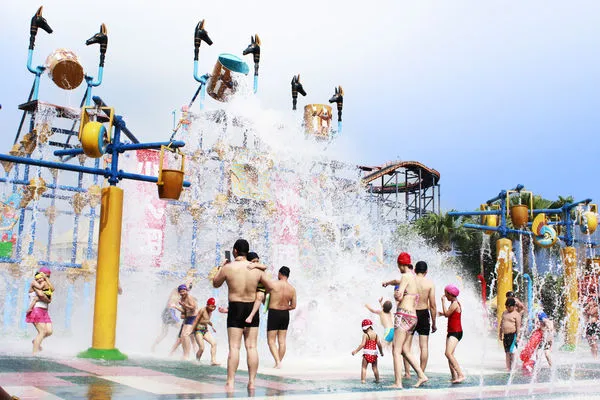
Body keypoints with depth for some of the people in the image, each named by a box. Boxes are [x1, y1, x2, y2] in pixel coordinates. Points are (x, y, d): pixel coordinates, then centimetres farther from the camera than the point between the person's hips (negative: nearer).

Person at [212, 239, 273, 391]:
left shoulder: (228, 267, -9)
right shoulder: (256, 269, 0)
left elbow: (215, 284, 7)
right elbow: (270, 287, 9)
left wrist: (221, 267, 19)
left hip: (235, 309, -3)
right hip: (252, 308, 3)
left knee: (234, 347, -2)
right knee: (251, 346, 6)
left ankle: (230, 383, -3)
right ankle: (252, 381, 8)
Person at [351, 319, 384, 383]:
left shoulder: (365, 335, -9)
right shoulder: (375, 334, 5)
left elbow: (362, 344, -16)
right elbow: (379, 344, 3)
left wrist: (356, 351, -12)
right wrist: (381, 352, 16)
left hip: (367, 353, -4)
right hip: (374, 353, 4)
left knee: (364, 367, 3)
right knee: (375, 367, 16)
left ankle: (363, 380, -5)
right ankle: (377, 379, 19)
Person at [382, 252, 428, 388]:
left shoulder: (406, 276, -8)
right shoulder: (413, 277, 18)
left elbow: (399, 296, -15)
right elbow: (399, 282, 39)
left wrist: (395, 294, 5)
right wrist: (388, 282, 53)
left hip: (404, 315, -9)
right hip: (413, 317, 9)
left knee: (396, 351, -8)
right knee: (405, 350, 13)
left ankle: (398, 383, -10)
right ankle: (421, 375, 9)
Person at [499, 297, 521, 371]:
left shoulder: (516, 314, -5)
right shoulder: (504, 313, 15)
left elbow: (518, 326, -10)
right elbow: (501, 324, 20)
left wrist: (518, 336, -17)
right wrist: (500, 334, 18)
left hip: (513, 335, -7)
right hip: (505, 335, 7)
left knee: (511, 351, -10)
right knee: (507, 352, 7)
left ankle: (513, 367, -6)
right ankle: (508, 368, 11)